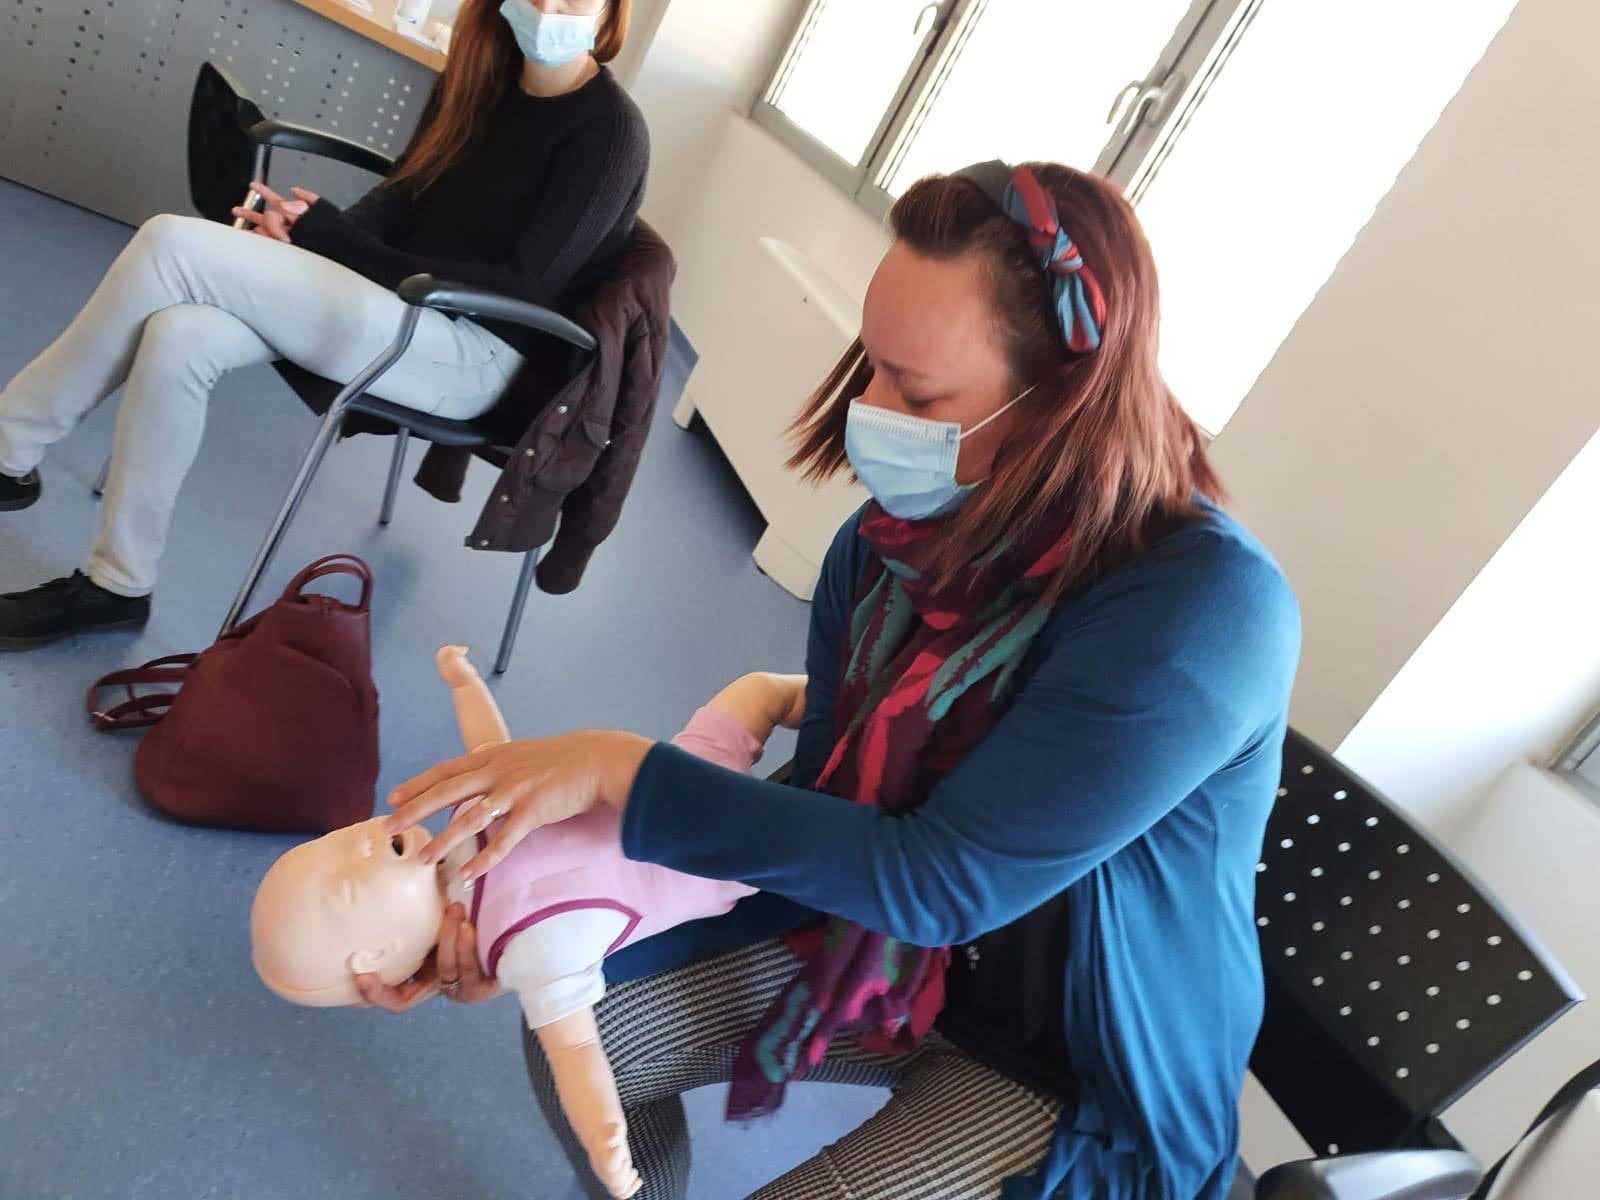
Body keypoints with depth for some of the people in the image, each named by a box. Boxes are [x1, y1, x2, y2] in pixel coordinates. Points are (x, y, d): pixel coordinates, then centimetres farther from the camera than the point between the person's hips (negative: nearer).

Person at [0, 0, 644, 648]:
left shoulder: (610, 132, -12)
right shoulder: (481, 75, 10)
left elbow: (523, 288, -18)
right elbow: (400, 197, 12)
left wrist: (329, 235, -15)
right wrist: (311, 239, -11)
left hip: (473, 352, -7)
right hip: (402, 303, 7)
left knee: (174, 243, -16)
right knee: (180, 338, -17)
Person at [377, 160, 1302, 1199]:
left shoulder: (1203, 607, -33)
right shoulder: (893, 541, -13)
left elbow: (941, 877, -32)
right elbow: (823, 809, -8)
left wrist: (620, 772, -31)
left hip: (1093, 1063, -4)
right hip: (894, 945, 5)